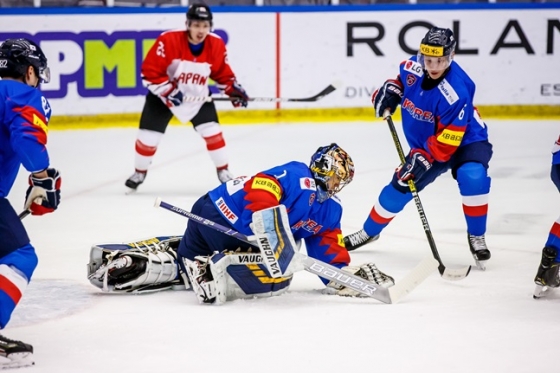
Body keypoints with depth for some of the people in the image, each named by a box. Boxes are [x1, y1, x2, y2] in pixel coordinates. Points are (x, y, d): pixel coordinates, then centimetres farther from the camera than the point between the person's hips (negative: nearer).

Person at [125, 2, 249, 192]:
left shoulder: (216, 45, -15)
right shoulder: (168, 41, -29)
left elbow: (223, 73, 2)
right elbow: (149, 72, -24)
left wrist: (234, 89, -11)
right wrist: (168, 91, -30)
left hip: (198, 97, 3)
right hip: (163, 95, -3)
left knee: (213, 132, -8)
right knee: (148, 137, 0)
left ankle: (223, 172, 10)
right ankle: (139, 173, 25)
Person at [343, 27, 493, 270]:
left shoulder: (455, 90, -34)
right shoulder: (413, 67, -16)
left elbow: (449, 139, -31)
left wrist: (424, 158, -36)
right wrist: (390, 90, -5)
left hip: (465, 141, -6)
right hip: (425, 144, 6)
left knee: (473, 178, -33)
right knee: (399, 188, 6)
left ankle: (476, 237, -14)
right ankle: (370, 231, 32)